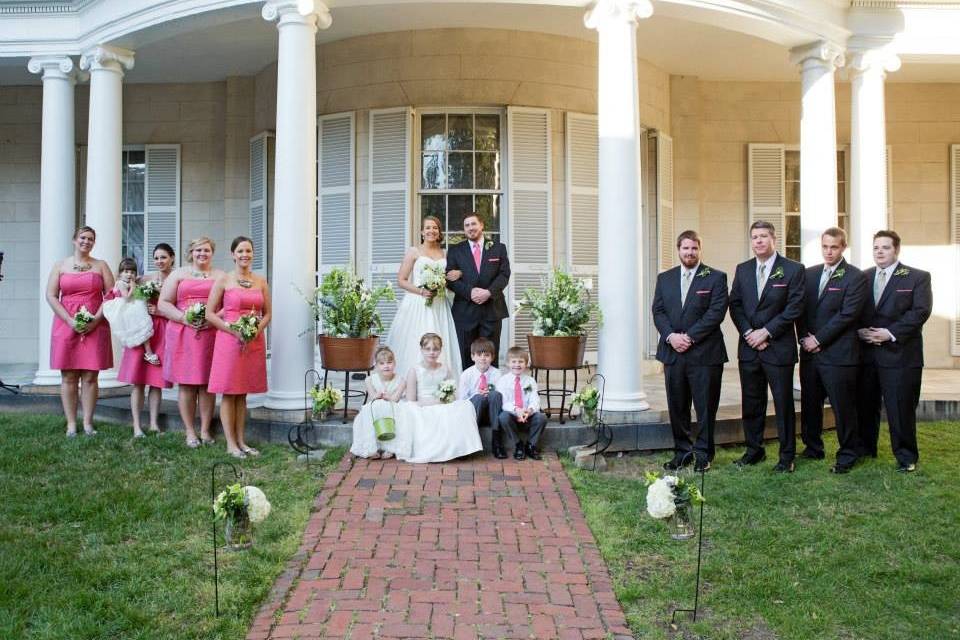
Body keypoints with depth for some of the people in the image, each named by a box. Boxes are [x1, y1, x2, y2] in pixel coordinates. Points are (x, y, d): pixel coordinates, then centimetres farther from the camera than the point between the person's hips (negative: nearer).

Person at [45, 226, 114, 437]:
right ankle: (71, 424, 4)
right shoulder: (60, 265, 10)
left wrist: (96, 320, -8)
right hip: (66, 325, 0)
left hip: (95, 326, 0)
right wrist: (70, 321, -9)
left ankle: (88, 423, 4)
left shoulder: (101, 266, 10)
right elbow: (51, 296, 3)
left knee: (90, 377, -1)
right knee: (68, 377, 0)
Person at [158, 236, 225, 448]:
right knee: (186, 383, 0)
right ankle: (190, 432, 8)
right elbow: (163, 304, 5)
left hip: (211, 335, 0)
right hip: (183, 335, 0)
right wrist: (184, 318, -10)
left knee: (207, 384, 2)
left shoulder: (220, 276, 13)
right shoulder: (178, 274, 12)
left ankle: (205, 431, 10)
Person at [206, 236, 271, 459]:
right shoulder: (224, 280, -1)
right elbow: (210, 314, -2)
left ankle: (241, 441, 16)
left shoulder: (261, 281, 10)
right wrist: (234, 330, -13)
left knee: (242, 394, 10)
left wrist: (256, 331, -5)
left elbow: (267, 313, 13)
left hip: (254, 342, 4)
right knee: (229, 393, 0)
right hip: (229, 340, -3)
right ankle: (231, 444, 6)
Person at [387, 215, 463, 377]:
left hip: (439, 307, 3)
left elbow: (449, 279, 23)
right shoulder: (414, 252, 4)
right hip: (417, 306, -3)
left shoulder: (445, 254, 14)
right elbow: (401, 280, 0)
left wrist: (458, 274, 0)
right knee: (415, 349, -8)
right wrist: (421, 291, -13)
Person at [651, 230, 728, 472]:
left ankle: (703, 454, 12)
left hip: (705, 353, -3)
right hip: (673, 353, 4)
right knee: (676, 406, 8)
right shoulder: (664, 278, 13)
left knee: (706, 406, 2)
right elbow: (658, 311, 7)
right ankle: (682, 451, 19)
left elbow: (716, 312, -8)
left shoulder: (716, 278, 1)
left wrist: (690, 337, -15)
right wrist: (671, 336, -10)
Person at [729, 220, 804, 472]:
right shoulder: (742, 269, 10)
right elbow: (735, 305, 6)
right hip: (749, 347, 4)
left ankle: (787, 456, 13)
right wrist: (748, 333, -8)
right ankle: (754, 450, 23)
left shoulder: (793, 269, -3)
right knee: (751, 403, 11)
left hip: (779, 347, -4)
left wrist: (766, 332, -13)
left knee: (783, 403, 3)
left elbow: (794, 308, -9)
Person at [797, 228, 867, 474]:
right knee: (809, 404, 12)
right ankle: (813, 449, 26)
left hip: (838, 354, -5)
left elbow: (847, 314, -12)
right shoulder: (809, 274, 13)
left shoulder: (855, 277, -5)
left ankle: (847, 456, 12)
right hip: (809, 352, 5)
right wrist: (805, 338, -2)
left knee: (843, 407, 1)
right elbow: (800, 309, 12)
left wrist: (818, 339, -12)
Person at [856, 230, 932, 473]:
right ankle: (865, 450, 24)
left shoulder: (918, 278, 1)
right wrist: (859, 331, -8)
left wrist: (890, 333, -17)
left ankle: (906, 457, 11)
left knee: (900, 408, -2)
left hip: (900, 354, -4)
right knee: (864, 405, 10)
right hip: (865, 353, 4)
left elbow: (920, 311, -9)